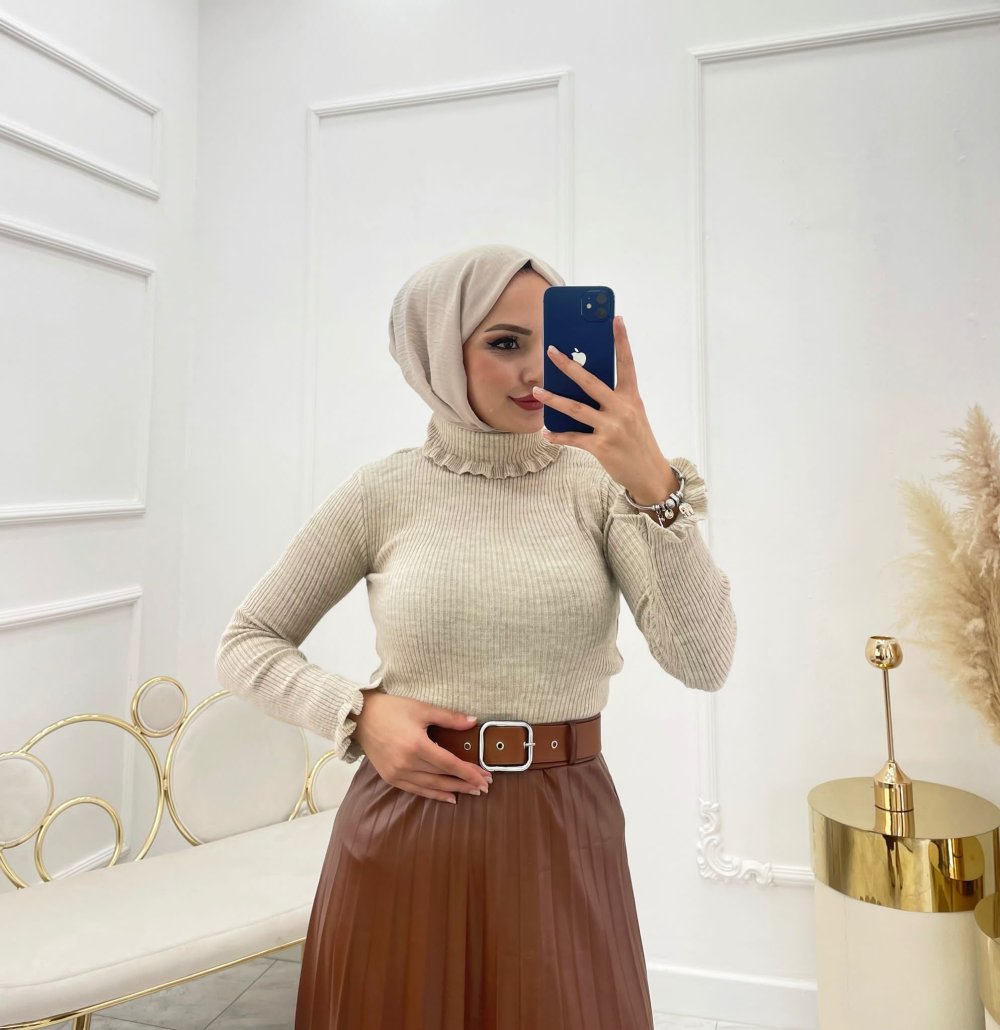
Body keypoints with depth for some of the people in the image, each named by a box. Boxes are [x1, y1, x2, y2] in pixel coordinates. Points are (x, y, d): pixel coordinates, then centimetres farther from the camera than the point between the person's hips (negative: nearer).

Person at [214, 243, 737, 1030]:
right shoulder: (385, 492, -5)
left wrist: (657, 485, -26)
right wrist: (358, 713, -12)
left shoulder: (599, 482, -4)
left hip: (565, 838, 1)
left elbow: (703, 662, -15)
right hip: (406, 837, 0)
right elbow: (246, 645, 4)